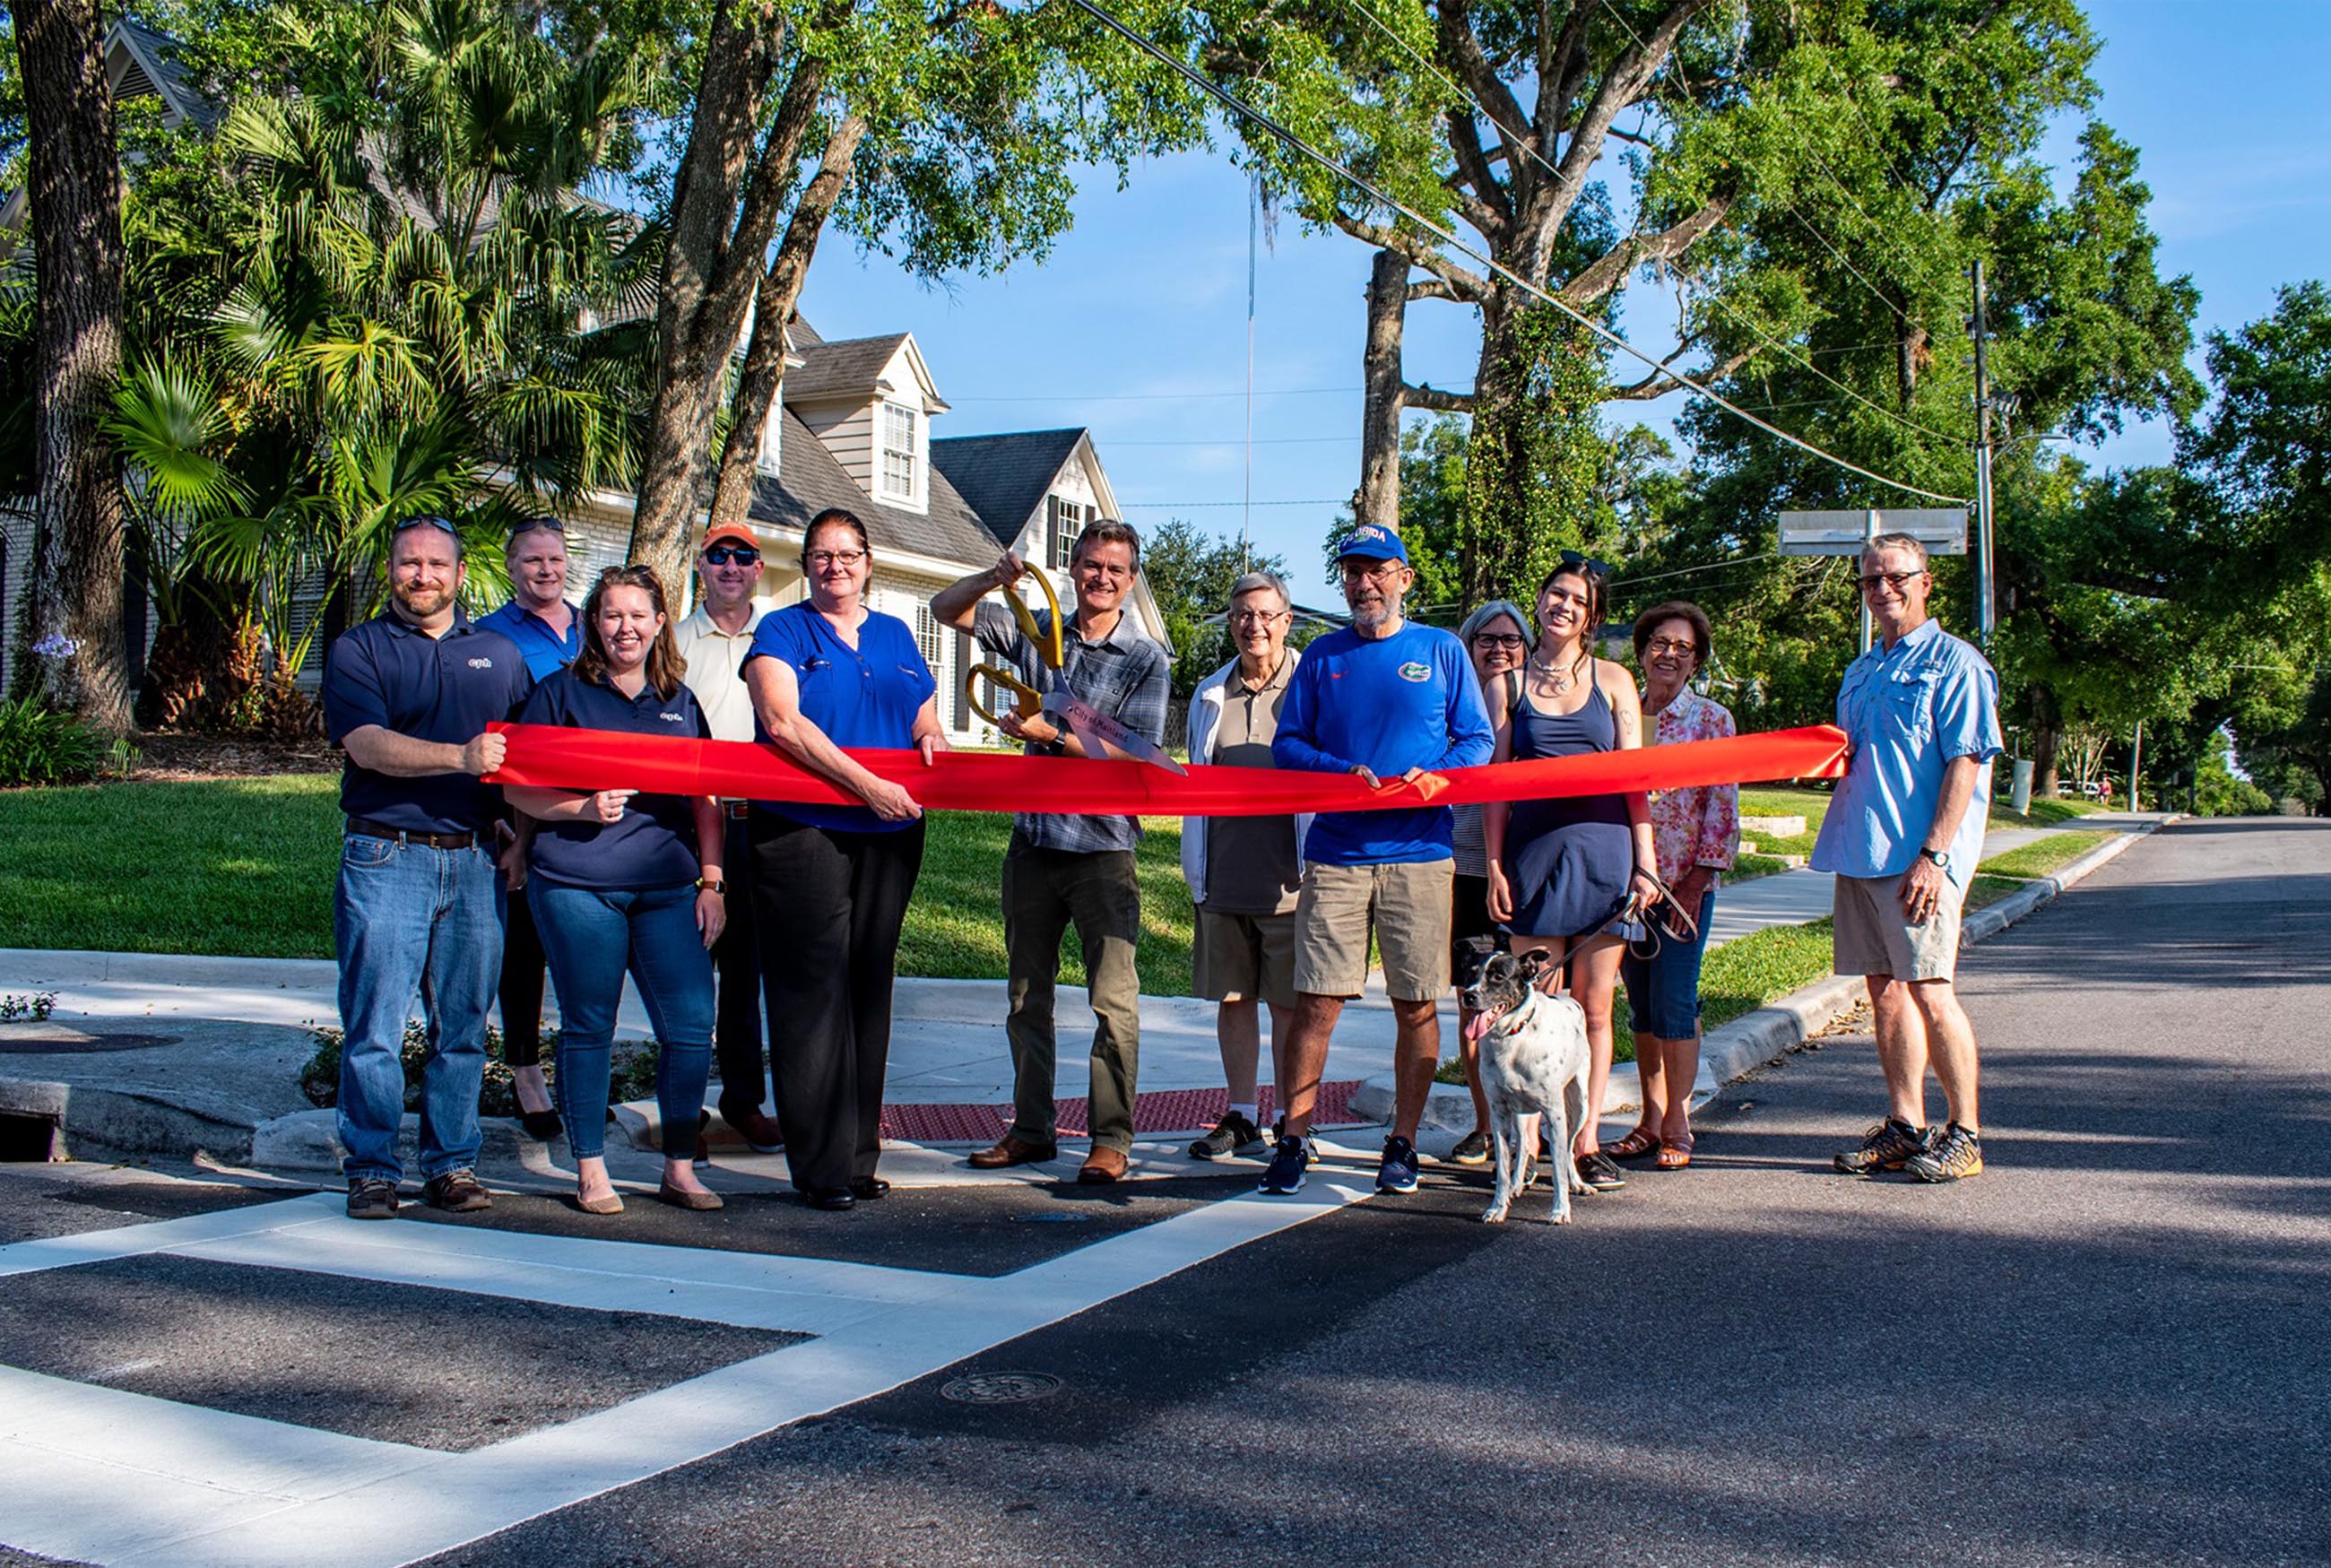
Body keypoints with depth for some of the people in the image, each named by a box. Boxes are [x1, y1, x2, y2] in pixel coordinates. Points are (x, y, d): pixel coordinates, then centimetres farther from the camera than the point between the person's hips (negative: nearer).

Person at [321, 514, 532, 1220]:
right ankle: (372, 1169, 7)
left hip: (475, 862, 3)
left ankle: (452, 1163, 16)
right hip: (386, 859, -3)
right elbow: (367, 744, -11)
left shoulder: (499, 653, 16)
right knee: (374, 1025, -2)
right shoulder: (357, 650, 5)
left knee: (463, 1025, 7)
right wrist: (460, 757, -24)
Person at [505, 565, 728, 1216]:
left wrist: (711, 881, 9)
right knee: (588, 1027, 3)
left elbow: (705, 800, 17)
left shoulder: (680, 702, 16)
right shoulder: (562, 693, 5)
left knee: (692, 1025, -3)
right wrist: (584, 808, -14)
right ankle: (590, 1171, 17)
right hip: (577, 885, -3)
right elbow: (519, 788, 2)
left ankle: (679, 1168, 11)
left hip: (669, 887, 3)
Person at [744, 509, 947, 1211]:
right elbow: (783, 721, -12)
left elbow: (925, 723, 23)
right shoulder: (782, 632, 3)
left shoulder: (895, 636, 18)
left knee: (869, 989, 8)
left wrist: (932, 739, -3)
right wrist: (868, 785, -18)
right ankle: (822, 1167, -2)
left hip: (889, 835, 5)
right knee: (814, 993, -6)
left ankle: (860, 1154, 15)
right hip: (803, 831, -5)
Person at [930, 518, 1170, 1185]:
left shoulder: (1146, 660, -3)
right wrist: (991, 579, -8)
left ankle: (1110, 1138, 3)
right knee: (1026, 993, 12)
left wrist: (1052, 734, -19)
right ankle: (1030, 1129, 23)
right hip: (1032, 838, 5)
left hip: (1102, 848, -5)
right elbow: (946, 609, 12)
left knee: (1112, 998, -6)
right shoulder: (1036, 632, 9)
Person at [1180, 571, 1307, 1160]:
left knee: (1289, 1003, 2)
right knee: (1233, 999, 11)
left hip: (1288, 882, -4)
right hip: (1224, 880, 5)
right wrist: (1196, 868, 16)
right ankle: (1241, 1116, 23)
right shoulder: (1210, 695, 12)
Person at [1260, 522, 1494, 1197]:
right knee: (1316, 1002, -3)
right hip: (1335, 855, 1)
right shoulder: (1322, 656, 12)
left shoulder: (1443, 652, 8)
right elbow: (1286, 744, 9)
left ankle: (1403, 1145, 15)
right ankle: (1293, 1139, 6)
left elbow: (1477, 740, 8)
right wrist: (1344, 772, -9)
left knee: (1417, 1006, 3)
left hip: (1419, 855, 0)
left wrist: (1434, 776, -12)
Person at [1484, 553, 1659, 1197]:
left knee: (1594, 1006, 3)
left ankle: (1586, 1139, 9)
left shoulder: (1613, 680, 8)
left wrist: (1645, 862, -1)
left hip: (1603, 853, 0)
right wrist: (1494, 864, -1)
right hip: (1534, 852, 0)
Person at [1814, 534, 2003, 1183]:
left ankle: (1965, 1134, 2)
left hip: (1918, 858, -8)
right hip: (1860, 851, 8)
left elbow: (1965, 764, -12)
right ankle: (1904, 1128, 16)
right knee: (1885, 989, 9)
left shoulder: (1953, 663, -4)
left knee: (1929, 989, -8)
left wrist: (1933, 853, -20)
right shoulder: (1860, 672, 19)